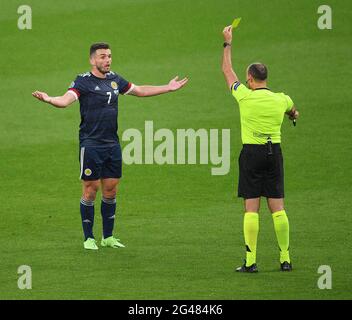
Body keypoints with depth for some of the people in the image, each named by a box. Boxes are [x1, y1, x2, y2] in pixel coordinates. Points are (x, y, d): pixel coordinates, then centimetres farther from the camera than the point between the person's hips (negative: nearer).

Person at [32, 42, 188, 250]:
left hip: (112, 144, 6)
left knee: (111, 190, 9)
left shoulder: (114, 79, 11)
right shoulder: (84, 81, -8)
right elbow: (66, 100, -23)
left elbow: (140, 91, 25)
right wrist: (49, 99, -45)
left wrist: (169, 88, 29)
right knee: (91, 190, -2)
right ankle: (89, 238, 8)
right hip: (91, 145, -6)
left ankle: (108, 237, 19)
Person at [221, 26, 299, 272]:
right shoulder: (282, 100, 2)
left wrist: (228, 43, 20)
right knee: (278, 207, 6)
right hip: (274, 153, 3)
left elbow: (227, 71, 8)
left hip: (252, 153, -3)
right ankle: (285, 258, 5)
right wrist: (294, 116, 55)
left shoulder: (245, 97, -7)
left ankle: (251, 261, -6)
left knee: (251, 208, -3)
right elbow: (293, 112, 29)